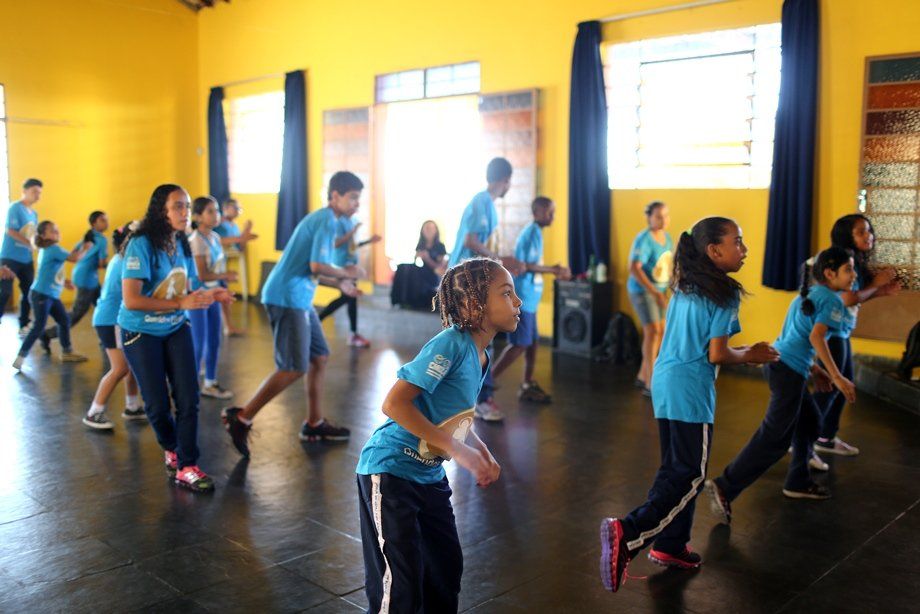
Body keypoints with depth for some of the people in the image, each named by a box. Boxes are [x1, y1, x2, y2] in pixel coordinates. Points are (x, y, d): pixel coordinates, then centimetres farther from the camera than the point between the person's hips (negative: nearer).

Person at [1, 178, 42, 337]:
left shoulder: (34, 213, 13)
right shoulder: (15, 208, -9)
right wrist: (31, 244, -22)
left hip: (26, 259, 7)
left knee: (28, 292, 8)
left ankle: (23, 326, 17)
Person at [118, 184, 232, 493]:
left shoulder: (182, 244, -2)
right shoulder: (141, 245, -21)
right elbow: (131, 300, -28)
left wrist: (208, 295, -13)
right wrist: (182, 303, -32)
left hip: (176, 329, 5)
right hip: (141, 333, -5)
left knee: (188, 398, -6)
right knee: (158, 404, 3)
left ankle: (186, 466, 5)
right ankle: (172, 450, 32)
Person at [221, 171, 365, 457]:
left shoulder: (321, 219, 19)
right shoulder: (327, 221, -13)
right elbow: (317, 266, -23)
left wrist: (339, 284, 17)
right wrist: (346, 273, -6)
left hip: (298, 299, 10)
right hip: (287, 298, -10)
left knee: (319, 358, 13)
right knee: (294, 368, -9)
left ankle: (314, 424, 22)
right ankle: (241, 418, -1)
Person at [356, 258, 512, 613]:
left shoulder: (481, 354, 3)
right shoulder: (451, 344, -23)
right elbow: (394, 403, -27)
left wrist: (483, 454, -1)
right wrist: (458, 450, -25)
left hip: (430, 474, 9)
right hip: (390, 470, -9)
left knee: (448, 570, 17)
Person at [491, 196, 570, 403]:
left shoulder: (534, 232, 17)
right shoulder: (533, 232, -13)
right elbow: (526, 266, -20)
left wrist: (553, 270, 14)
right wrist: (554, 270, -13)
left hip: (528, 298, 10)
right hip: (522, 298, -10)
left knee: (533, 342, 12)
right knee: (520, 345, -9)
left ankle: (528, 386, 21)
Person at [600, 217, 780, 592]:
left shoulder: (684, 287, 12)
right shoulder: (724, 294, -11)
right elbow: (716, 355, -14)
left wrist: (741, 351, 19)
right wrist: (750, 356, 4)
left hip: (664, 382, 8)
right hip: (690, 391, -8)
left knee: (675, 471, 18)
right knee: (690, 477, -1)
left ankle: (670, 546, 26)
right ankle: (628, 534, -12)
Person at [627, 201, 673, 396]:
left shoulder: (667, 237, 5)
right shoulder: (644, 240, -21)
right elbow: (634, 268, -30)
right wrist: (656, 293, -33)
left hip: (659, 291, 9)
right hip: (642, 291, -9)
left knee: (661, 331, 11)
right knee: (653, 331, -15)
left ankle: (642, 376, 23)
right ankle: (650, 385, -13)